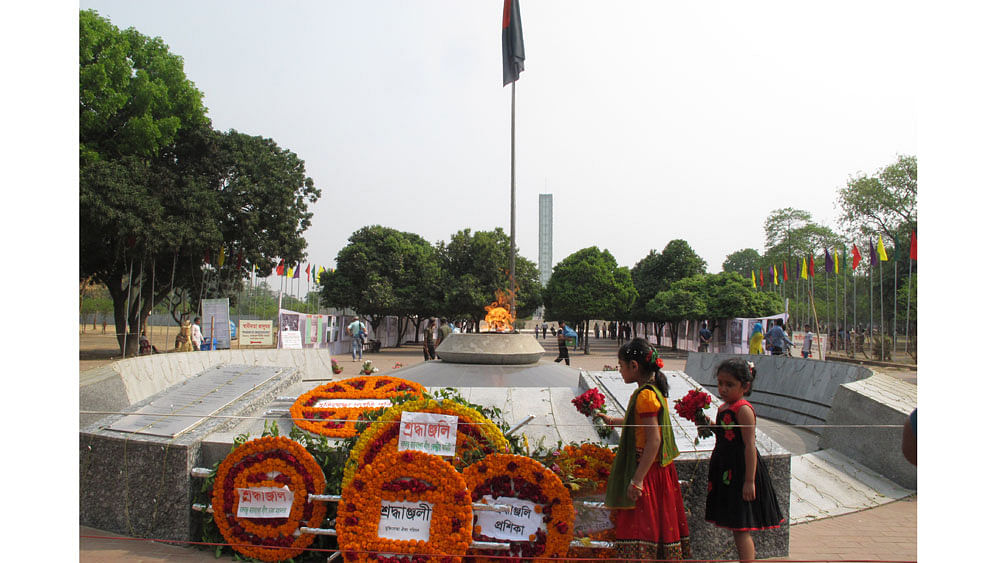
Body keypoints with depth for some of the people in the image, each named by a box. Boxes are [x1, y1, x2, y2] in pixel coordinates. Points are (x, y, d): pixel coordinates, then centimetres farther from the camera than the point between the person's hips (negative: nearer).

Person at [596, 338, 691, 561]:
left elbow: (654, 440, -24)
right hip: (659, 468, 10)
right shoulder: (655, 390, 11)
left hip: (646, 470, -10)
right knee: (659, 524, 17)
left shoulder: (645, 395, -19)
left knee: (640, 530, -5)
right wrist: (612, 420, 38)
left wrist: (637, 479, -25)